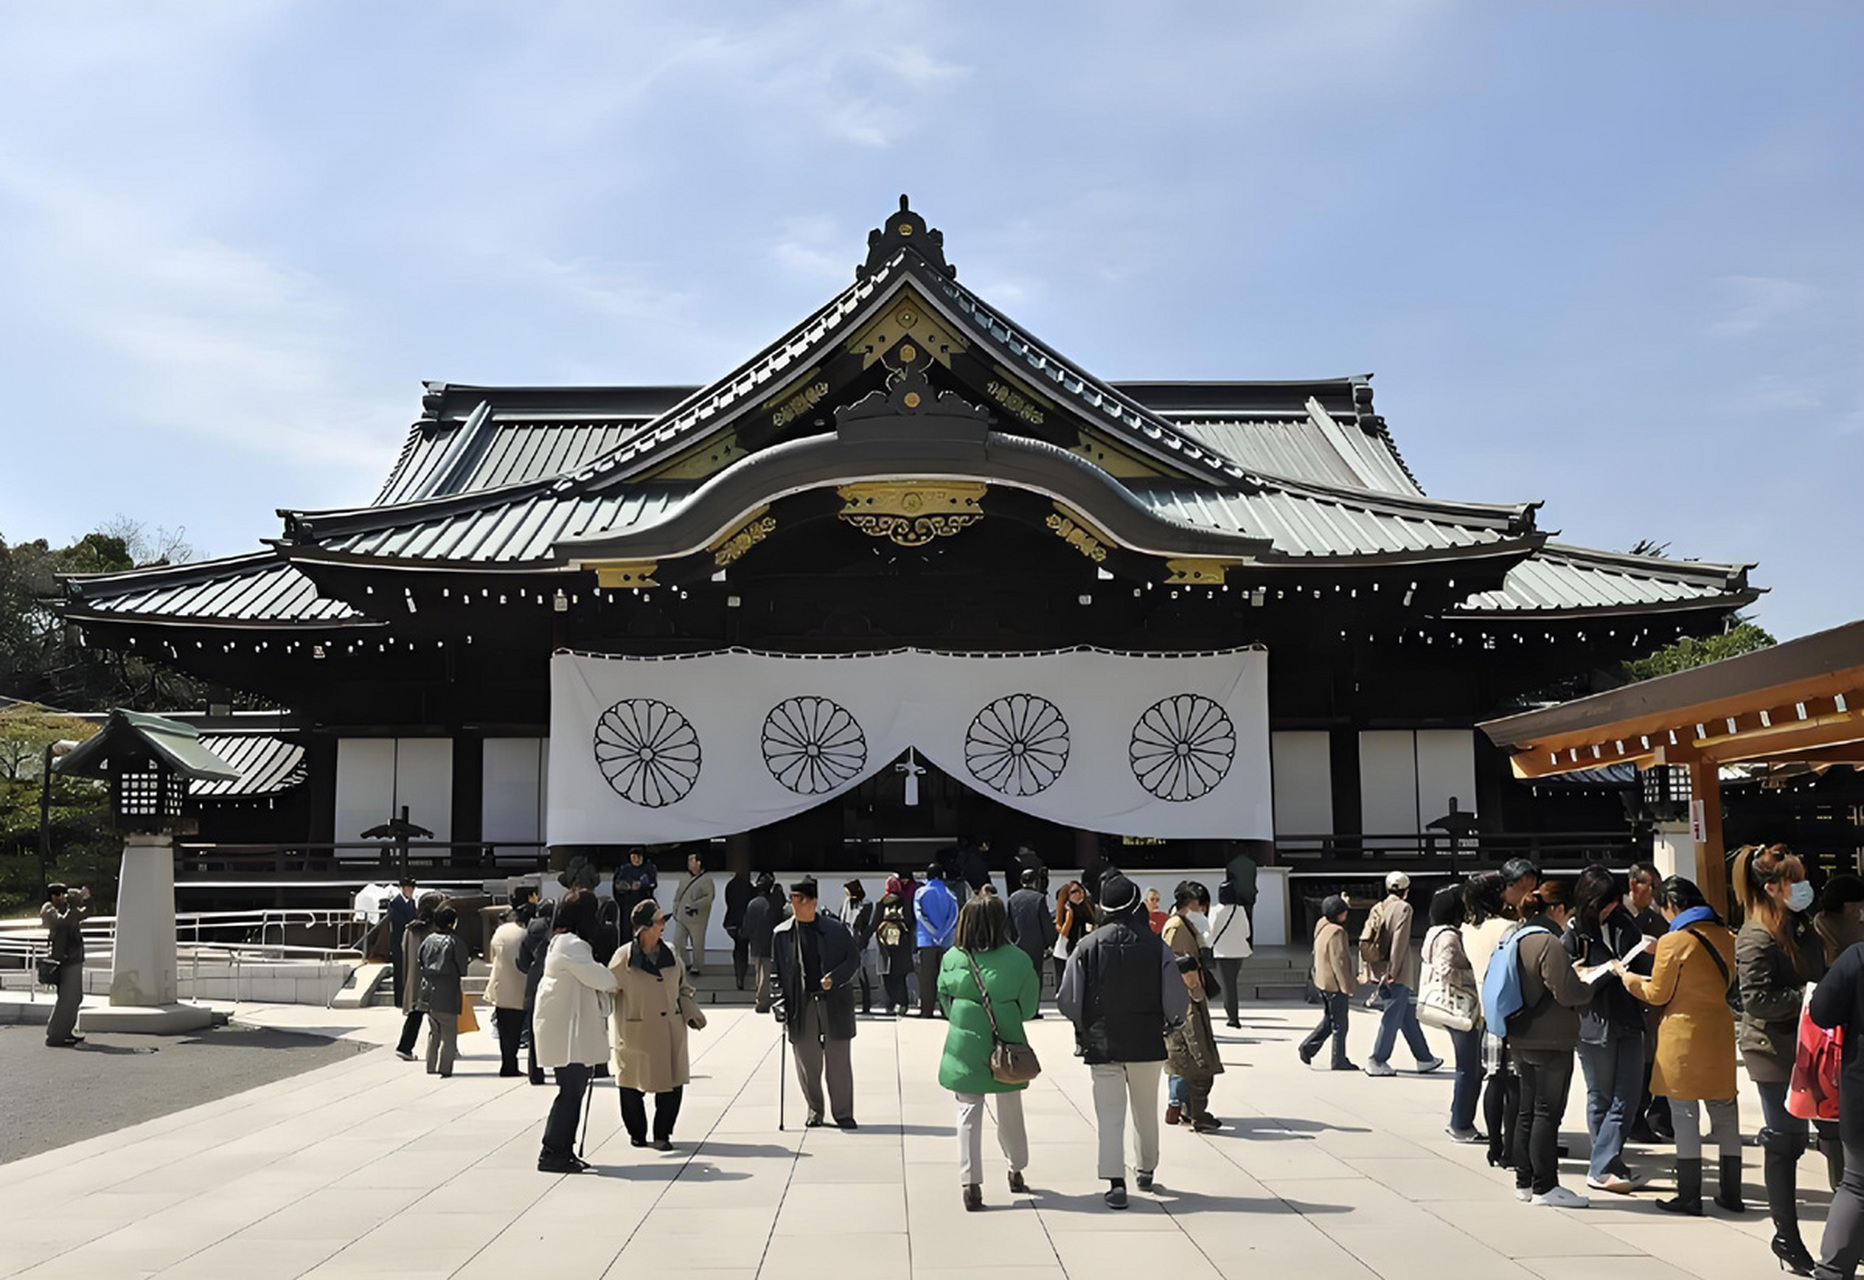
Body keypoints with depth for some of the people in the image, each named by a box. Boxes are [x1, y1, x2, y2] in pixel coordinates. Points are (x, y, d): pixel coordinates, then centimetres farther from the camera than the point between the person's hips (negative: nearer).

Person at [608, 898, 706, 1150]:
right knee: (633, 1086, 7)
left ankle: (662, 1134, 17)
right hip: (636, 1033, -3)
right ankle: (637, 1133, 28)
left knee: (672, 1083, 1)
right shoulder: (625, 957, -8)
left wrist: (692, 1013, 4)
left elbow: (684, 988, 16)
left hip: (670, 1032, 3)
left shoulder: (671, 955, 6)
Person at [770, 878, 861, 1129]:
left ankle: (843, 1113, 15)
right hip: (801, 1003, 1)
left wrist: (835, 978, -14)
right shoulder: (782, 934, 4)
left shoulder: (836, 929, -1)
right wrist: (782, 1004, -1)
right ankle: (815, 1110, 26)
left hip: (834, 1002, -1)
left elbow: (854, 958, 2)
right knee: (807, 1060, 7)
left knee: (838, 1059, 4)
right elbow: (779, 972, 7)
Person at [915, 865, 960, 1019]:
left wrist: (934, 933, -6)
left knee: (927, 977, 0)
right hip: (946, 941, 1)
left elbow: (919, 914, -7)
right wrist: (942, 933, -7)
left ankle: (926, 1010, -3)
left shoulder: (921, 893, 3)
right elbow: (954, 915, -4)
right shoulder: (950, 894, 6)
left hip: (927, 941, -1)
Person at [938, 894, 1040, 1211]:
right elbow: (1028, 1007, -2)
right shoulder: (1017, 959, -10)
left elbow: (945, 1002, 5)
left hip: (964, 1047, 0)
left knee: (968, 1113, 5)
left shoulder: (951, 959, -6)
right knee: (1011, 1112, 18)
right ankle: (1016, 1172, 35)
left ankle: (970, 1183, -3)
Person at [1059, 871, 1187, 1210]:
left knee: (1109, 1113, 3)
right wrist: (1163, 1022, 13)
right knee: (1146, 1110, 19)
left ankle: (1115, 1182, -9)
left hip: (1101, 1044, -1)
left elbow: (1067, 1001, -8)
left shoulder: (1087, 947, -8)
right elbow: (1178, 1004, -9)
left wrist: (1086, 1029, 11)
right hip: (1147, 1043, 1)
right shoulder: (1157, 946, -10)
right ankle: (1146, 1170, 35)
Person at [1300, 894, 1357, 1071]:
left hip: (1322, 982, 9)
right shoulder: (1336, 932, -23)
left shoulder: (1321, 925, 4)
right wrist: (1348, 986, -15)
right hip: (1335, 984, -9)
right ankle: (1339, 1061, 11)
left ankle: (1308, 1047, 15)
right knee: (1339, 1024, 3)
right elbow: (1339, 961, -22)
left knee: (1329, 1021, 20)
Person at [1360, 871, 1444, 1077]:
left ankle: (1424, 1058, 24)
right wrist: (1392, 972, -17)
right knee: (1392, 1017, -3)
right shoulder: (1403, 908, -10)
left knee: (1407, 1015, 15)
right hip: (1398, 974, -8)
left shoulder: (1378, 909, 10)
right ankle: (1377, 1061, -4)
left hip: (1381, 971, 8)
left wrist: (1367, 970, 11)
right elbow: (1399, 942, -17)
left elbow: (1364, 941, 7)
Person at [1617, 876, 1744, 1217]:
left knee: (1685, 1115, 0)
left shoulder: (1673, 941, -13)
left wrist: (1626, 975, 10)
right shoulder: (1726, 937, 5)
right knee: (1725, 1113, 13)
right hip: (1719, 1032, 6)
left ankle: (1689, 1196, 4)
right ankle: (1731, 1192, 20)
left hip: (1683, 1035, -6)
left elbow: (1657, 995, -6)